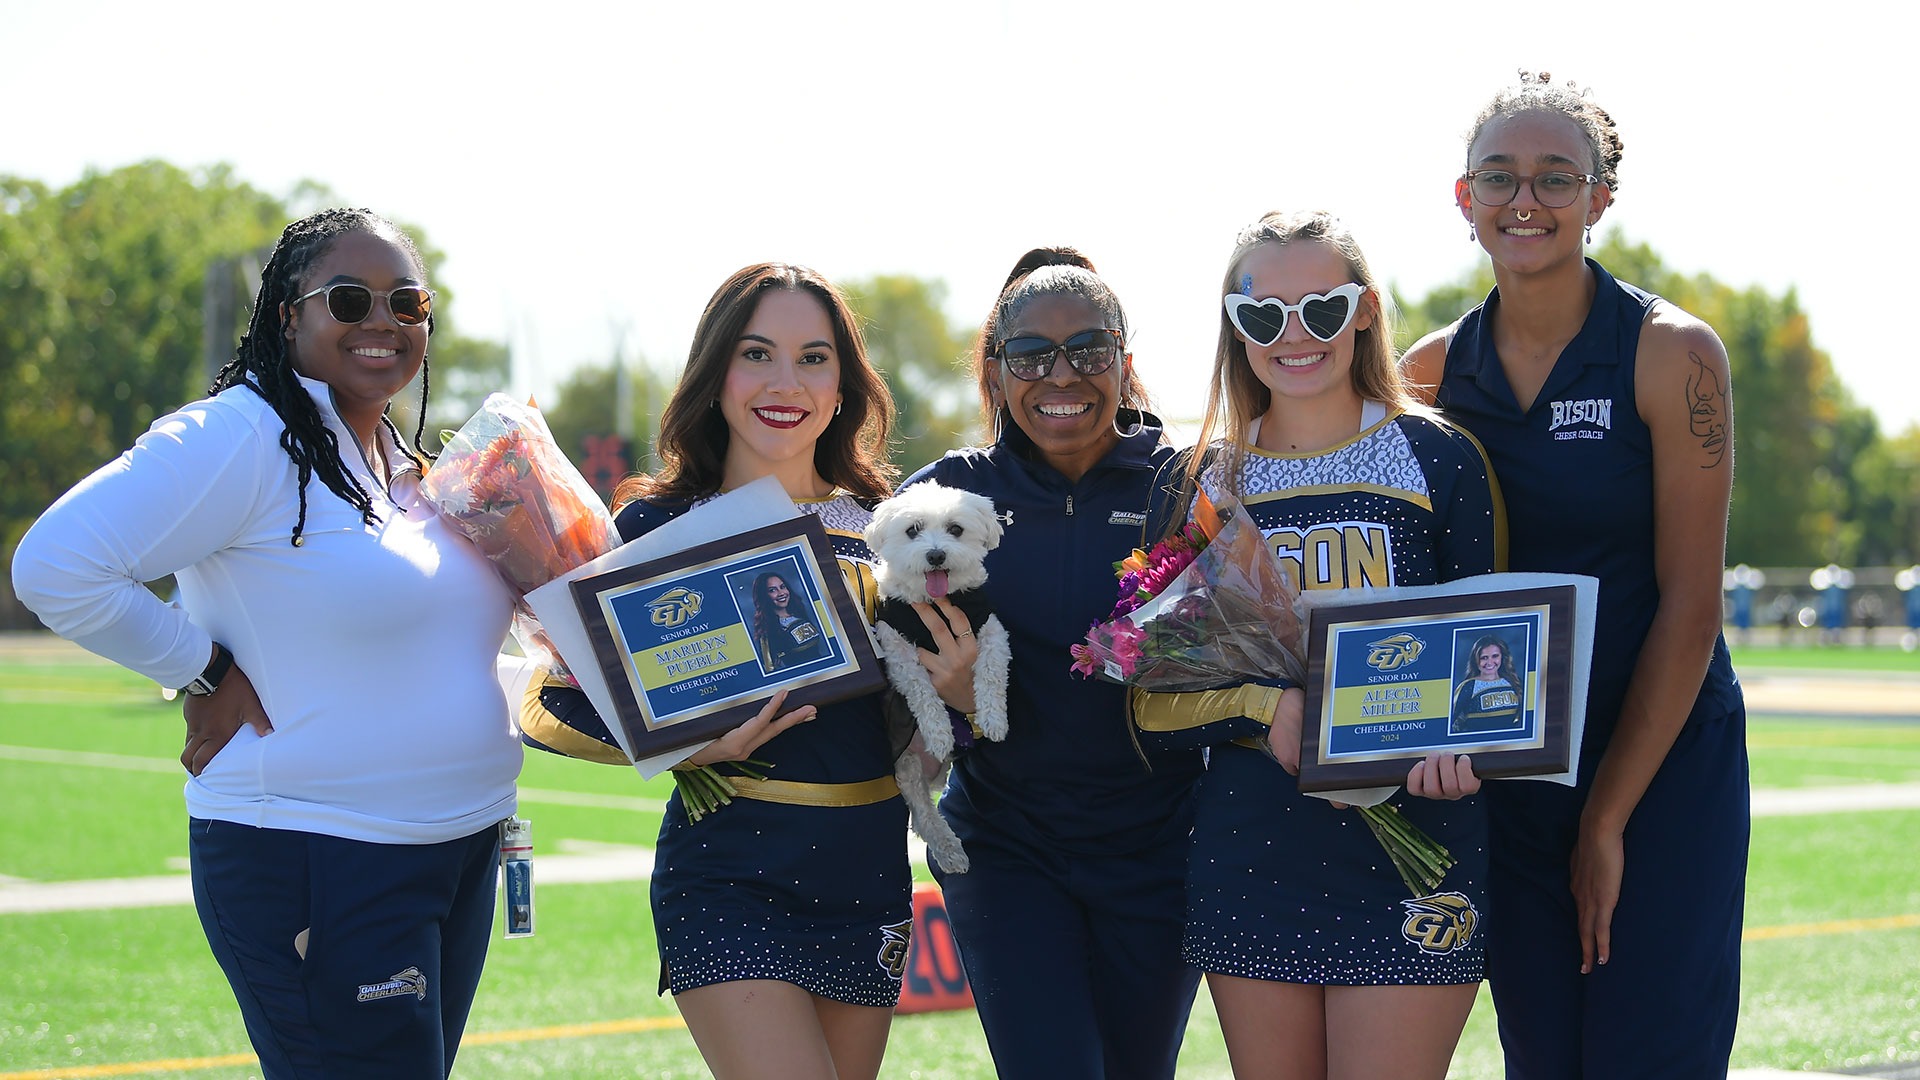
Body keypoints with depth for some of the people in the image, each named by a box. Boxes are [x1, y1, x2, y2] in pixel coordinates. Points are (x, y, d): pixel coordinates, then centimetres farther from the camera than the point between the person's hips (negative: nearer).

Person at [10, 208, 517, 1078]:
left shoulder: (410, 471, 14)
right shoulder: (243, 437, -14)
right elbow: (56, 567, -22)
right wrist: (209, 675, -15)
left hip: (457, 858, 9)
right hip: (314, 869, -9)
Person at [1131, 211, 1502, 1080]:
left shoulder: (1437, 460, 3)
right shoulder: (1208, 484, 9)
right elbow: (1154, 703, 5)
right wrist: (1265, 704, -15)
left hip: (1410, 851, -3)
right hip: (1252, 859, 3)